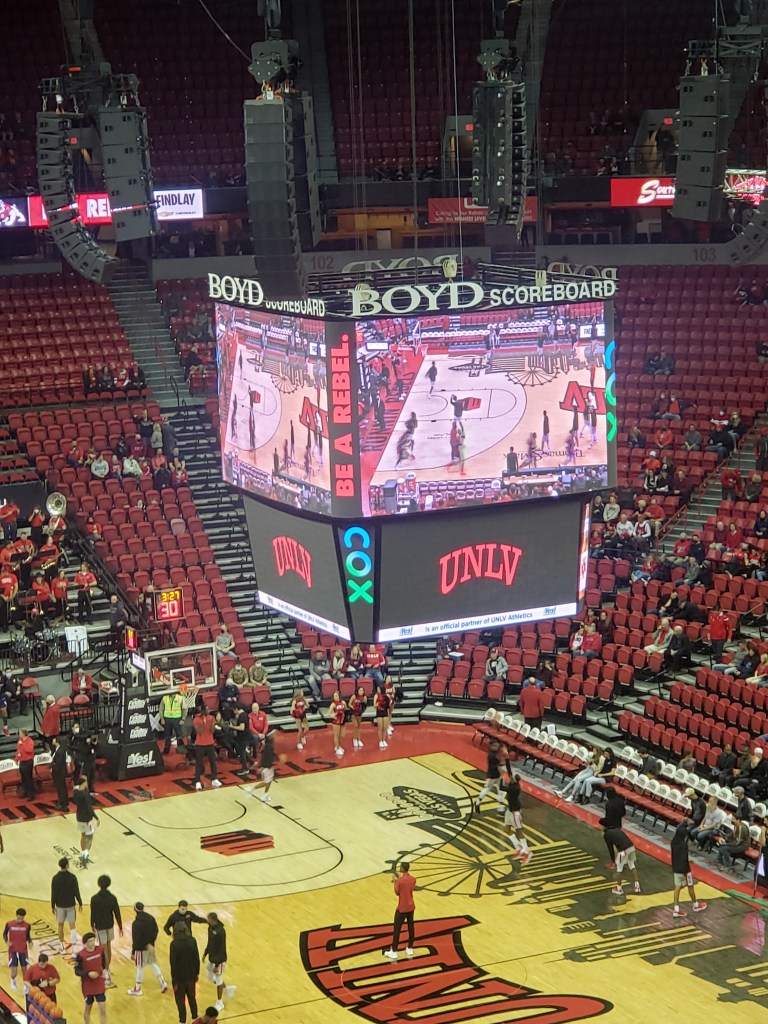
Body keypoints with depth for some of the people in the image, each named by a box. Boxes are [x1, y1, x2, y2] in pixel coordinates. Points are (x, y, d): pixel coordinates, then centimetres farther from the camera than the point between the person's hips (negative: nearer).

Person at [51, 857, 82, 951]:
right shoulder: (72, 877, -14)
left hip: (60, 905, 1)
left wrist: (52, 906, 4)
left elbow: (53, 894, -7)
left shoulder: (55, 878, -11)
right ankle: (73, 947, -5)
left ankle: (62, 946, 24)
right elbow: (76, 892, -9)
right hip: (70, 904, -1)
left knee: (60, 925, 17)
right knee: (72, 925, 5)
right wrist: (80, 903, 3)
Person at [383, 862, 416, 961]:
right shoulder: (413, 879, -4)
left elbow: (397, 893, -9)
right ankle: (410, 949, 27)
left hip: (402, 909, -6)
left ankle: (393, 952, 6)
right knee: (410, 927, 17)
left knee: (397, 929, 3)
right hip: (411, 907, 6)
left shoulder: (400, 881, -23)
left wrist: (395, 881, -1)